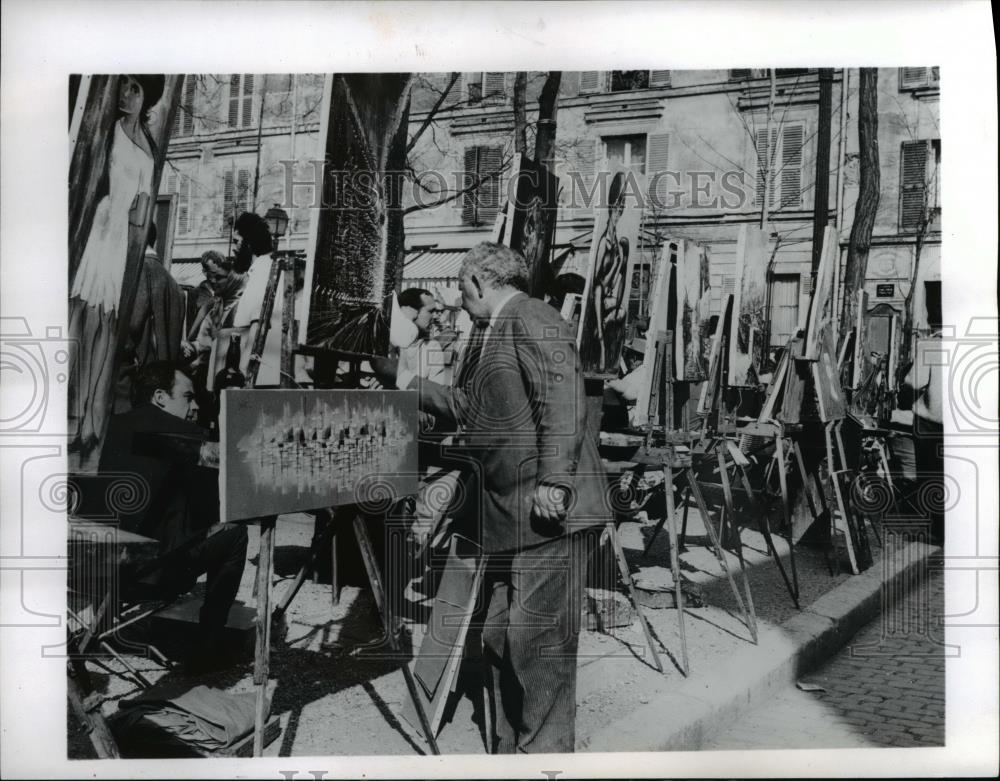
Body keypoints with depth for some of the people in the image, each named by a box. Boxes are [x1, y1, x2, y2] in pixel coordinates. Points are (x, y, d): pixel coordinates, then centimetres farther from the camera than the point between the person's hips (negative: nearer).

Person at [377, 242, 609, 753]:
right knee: (499, 640, 13)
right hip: (509, 518, 10)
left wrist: (553, 481, -26)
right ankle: (510, 750, 25)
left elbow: (563, 401, -20)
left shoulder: (531, 320, -9)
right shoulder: (492, 334, 22)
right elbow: (467, 407, 30)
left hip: (549, 516, -10)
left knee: (536, 639, -6)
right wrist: (401, 379, 30)